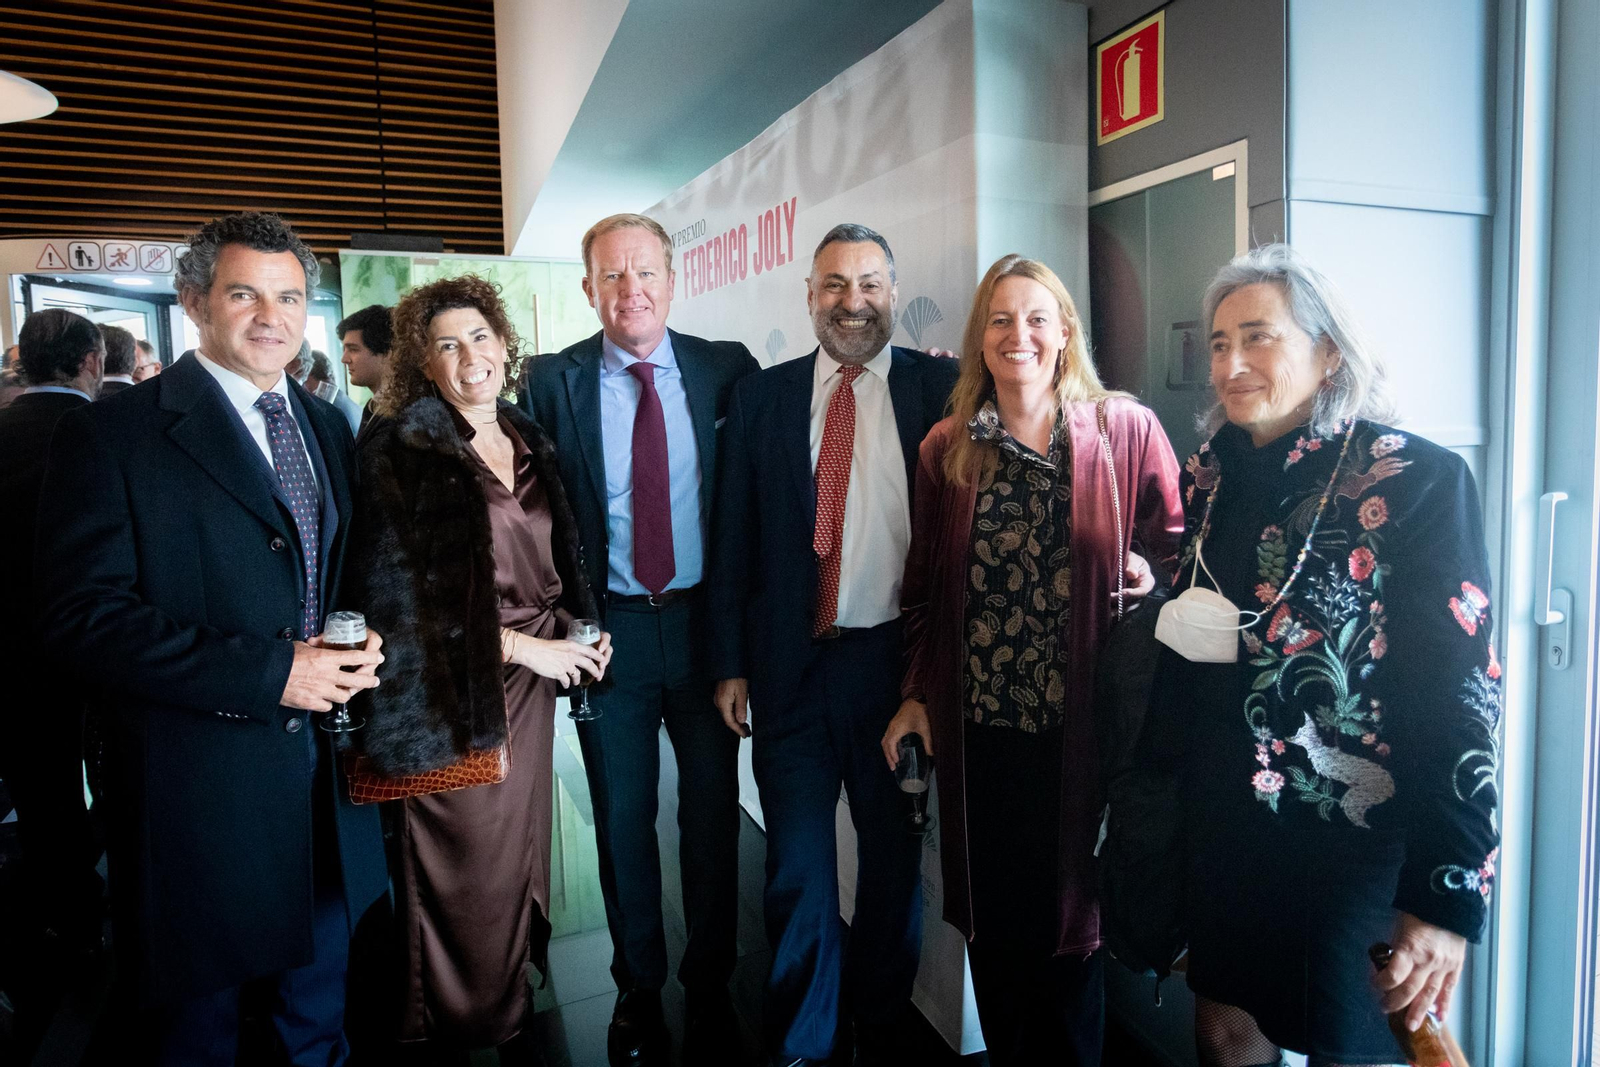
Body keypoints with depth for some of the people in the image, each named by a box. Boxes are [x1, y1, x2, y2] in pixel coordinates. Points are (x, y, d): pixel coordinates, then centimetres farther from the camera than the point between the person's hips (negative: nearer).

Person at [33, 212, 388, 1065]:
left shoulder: (328, 430, 9)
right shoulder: (112, 434, -10)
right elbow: (81, 617, -17)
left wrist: (365, 645, -5)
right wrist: (266, 673, -22)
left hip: (331, 783, 6)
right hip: (199, 791, -5)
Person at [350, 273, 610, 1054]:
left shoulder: (529, 441, 10)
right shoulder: (402, 450, -9)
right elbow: (398, 592, -14)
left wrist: (579, 626, 1)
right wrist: (520, 647, -14)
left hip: (532, 680, 6)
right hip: (455, 692, -6)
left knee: (519, 850, 17)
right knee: (466, 877, 6)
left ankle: (512, 1003, 39)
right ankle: (466, 1027, 30)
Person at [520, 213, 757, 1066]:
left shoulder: (725, 367, 0)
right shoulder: (552, 381, -2)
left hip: (705, 621, 1)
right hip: (606, 628, 0)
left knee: (713, 811, 11)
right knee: (623, 819, 13)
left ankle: (710, 987, 33)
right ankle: (637, 988, 34)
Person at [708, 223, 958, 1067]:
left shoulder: (941, 388, -1)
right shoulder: (760, 397, 4)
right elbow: (734, 542, 5)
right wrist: (731, 664, 3)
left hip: (900, 657, -1)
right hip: (792, 663, 1)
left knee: (896, 861, 15)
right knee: (797, 871, 12)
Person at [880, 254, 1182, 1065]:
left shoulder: (1126, 430, -1)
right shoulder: (946, 449, 5)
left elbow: (1178, 547, 6)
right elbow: (924, 586, 9)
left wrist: (1148, 578, -14)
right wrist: (917, 693, 5)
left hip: (1080, 722, -1)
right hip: (977, 723, 2)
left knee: (1070, 909, 12)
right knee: (991, 917, 12)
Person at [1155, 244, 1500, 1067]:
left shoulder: (1416, 480, -14)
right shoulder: (1208, 474, 3)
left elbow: (1457, 700, -16)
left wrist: (1448, 895, -16)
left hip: (1354, 845, -5)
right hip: (1219, 831, 5)